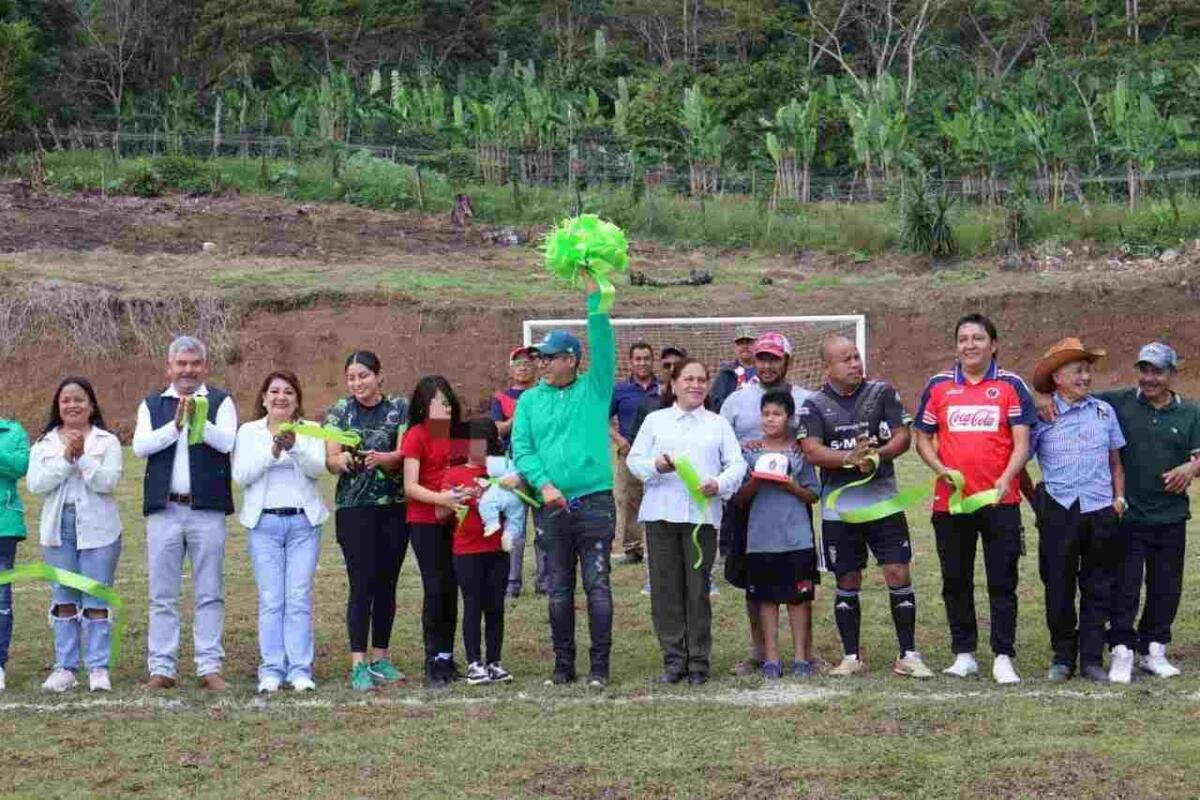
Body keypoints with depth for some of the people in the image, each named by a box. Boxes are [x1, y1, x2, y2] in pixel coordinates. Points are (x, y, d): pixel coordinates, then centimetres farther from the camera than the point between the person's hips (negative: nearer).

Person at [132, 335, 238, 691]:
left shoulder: (220, 401, 7)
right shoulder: (152, 405, 12)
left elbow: (227, 441, -10)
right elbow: (140, 445, -3)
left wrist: (198, 421, -25)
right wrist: (175, 425, -15)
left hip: (207, 508, -1)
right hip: (163, 509, 1)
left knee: (210, 594, 2)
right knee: (162, 595, 3)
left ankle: (210, 667, 5)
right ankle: (162, 668, 7)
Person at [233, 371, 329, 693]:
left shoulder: (310, 431, 8)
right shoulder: (249, 432, 8)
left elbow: (317, 468, -9)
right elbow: (241, 476, -4)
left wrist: (295, 447, -27)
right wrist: (272, 451, -17)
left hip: (304, 522, 0)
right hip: (264, 523, 0)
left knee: (299, 599, -3)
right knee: (270, 600, -2)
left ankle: (300, 670, 0)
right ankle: (271, 670, 1)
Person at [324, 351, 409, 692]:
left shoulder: (400, 409, 5)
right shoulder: (339, 412, 5)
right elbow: (330, 461, -3)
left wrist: (380, 458, -26)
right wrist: (345, 460, -26)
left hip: (394, 507, 2)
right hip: (354, 508, -1)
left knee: (387, 583, 6)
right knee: (362, 584, -8)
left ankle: (381, 658, 17)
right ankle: (358, 664, -8)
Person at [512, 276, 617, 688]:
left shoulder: (594, 389, 4)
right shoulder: (530, 400, 10)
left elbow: (604, 346, -8)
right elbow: (521, 448, 1)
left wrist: (594, 296, -17)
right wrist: (544, 483, -15)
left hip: (594, 502, -2)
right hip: (551, 506, 3)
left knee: (597, 585, -2)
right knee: (559, 589, 8)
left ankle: (599, 666, 3)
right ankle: (563, 665, 15)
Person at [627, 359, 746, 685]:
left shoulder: (718, 424, 14)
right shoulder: (656, 420, 14)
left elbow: (737, 464, 7)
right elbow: (634, 459, 8)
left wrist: (720, 484, -13)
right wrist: (656, 466, -12)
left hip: (702, 514, -1)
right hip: (661, 513, 1)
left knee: (698, 588, -2)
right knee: (666, 588, 0)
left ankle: (698, 661, 6)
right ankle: (674, 659, 8)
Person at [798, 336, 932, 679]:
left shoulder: (883, 393, 4)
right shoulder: (815, 405, 2)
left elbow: (903, 436, -1)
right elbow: (811, 451, -10)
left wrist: (877, 455, -21)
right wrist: (849, 458, -26)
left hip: (883, 500, 0)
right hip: (839, 506, 0)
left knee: (899, 575, -4)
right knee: (847, 583, 8)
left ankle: (908, 655, 4)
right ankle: (851, 657, 18)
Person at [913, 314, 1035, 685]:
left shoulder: (1011, 385, 1)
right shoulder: (938, 386, 7)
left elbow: (1021, 442, -3)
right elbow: (923, 438, 11)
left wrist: (1006, 478, -20)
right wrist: (940, 468, -8)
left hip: (1000, 501, -2)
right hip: (950, 501, 2)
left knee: (1002, 582, 0)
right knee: (956, 582, 9)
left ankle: (1003, 657, 5)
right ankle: (964, 654, 20)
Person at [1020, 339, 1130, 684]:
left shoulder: (1104, 411, 9)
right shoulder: (1041, 417, 0)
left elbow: (1115, 461, 16)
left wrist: (1119, 498, 5)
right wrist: (1036, 501, 5)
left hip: (1101, 513, 2)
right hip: (1059, 512, -2)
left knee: (1099, 589, 4)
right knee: (1058, 588, 3)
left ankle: (1092, 659, 11)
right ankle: (1063, 657, 15)